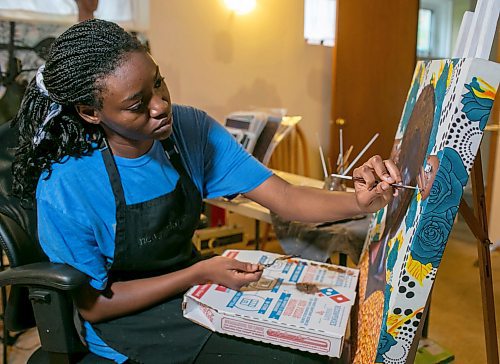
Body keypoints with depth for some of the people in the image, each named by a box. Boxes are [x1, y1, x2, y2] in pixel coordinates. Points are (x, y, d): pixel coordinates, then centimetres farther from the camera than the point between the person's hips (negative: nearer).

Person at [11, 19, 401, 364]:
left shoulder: (191, 128, -13)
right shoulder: (65, 188, -24)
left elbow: (284, 198, -13)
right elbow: (93, 305, -13)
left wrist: (358, 201, -33)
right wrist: (201, 273, -21)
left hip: (195, 290, 5)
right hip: (131, 329, -4)